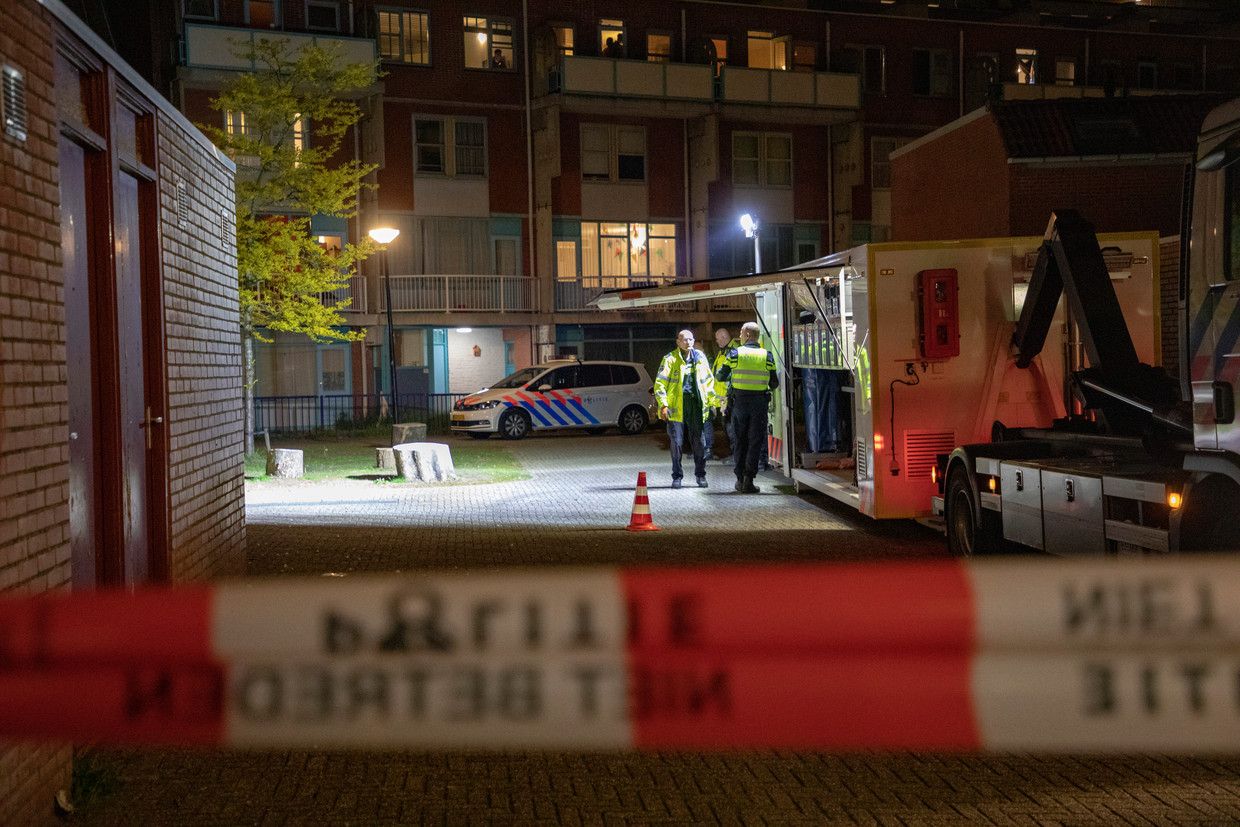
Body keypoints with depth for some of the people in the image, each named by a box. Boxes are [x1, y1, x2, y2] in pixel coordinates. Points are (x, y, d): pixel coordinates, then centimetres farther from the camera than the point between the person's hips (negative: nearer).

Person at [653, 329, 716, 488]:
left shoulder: (700, 358, 11)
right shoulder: (670, 359, 0)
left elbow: (709, 379, 21)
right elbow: (660, 383, -2)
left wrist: (710, 399, 13)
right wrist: (663, 405, -10)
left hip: (696, 405, 3)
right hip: (676, 407, -3)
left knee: (699, 442, 3)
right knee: (677, 442, -1)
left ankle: (700, 475, 17)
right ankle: (677, 476, 10)